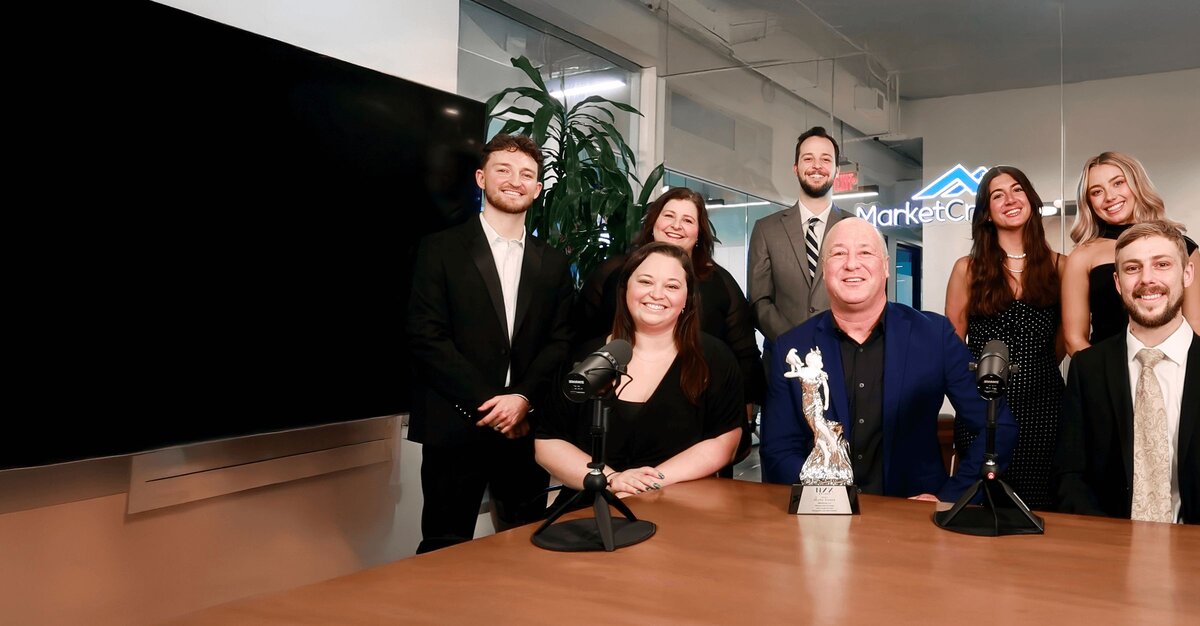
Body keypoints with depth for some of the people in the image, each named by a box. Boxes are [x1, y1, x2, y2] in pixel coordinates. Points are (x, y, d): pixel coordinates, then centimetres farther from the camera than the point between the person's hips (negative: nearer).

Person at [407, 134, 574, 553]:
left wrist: (523, 399, -9)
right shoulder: (440, 250, 1)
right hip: (455, 427, -3)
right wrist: (486, 403, -12)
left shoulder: (553, 263, 12)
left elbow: (560, 342, 7)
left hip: (526, 427, 3)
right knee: (446, 552, 3)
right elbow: (426, 338, -7)